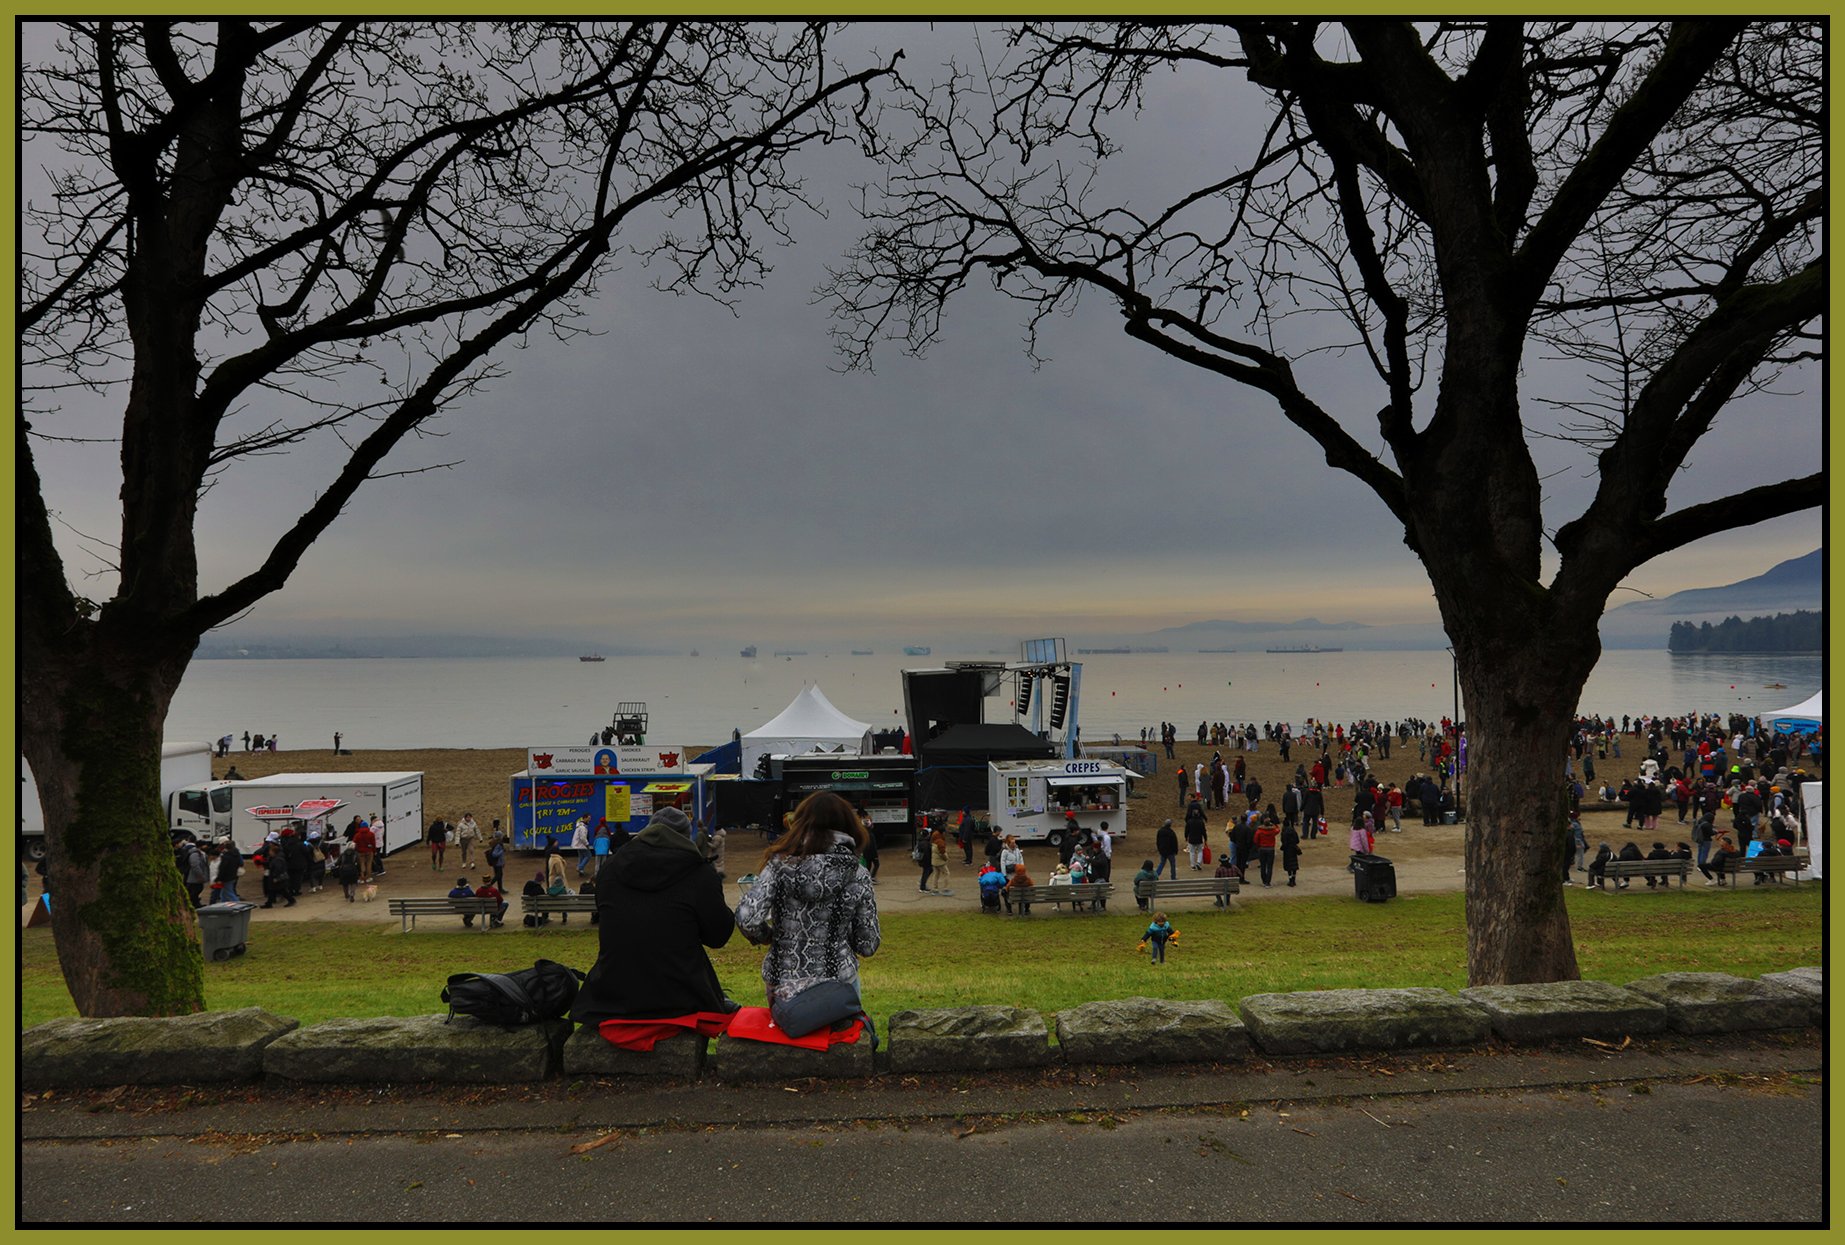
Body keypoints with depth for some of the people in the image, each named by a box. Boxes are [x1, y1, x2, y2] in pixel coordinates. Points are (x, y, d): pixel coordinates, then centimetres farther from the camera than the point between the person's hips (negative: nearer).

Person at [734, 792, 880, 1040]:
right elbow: (867, 945, 1)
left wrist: (768, 936, 5)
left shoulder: (781, 863, -5)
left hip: (781, 989, 2)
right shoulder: (857, 876, -4)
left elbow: (747, 918, -15)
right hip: (837, 981, -2)